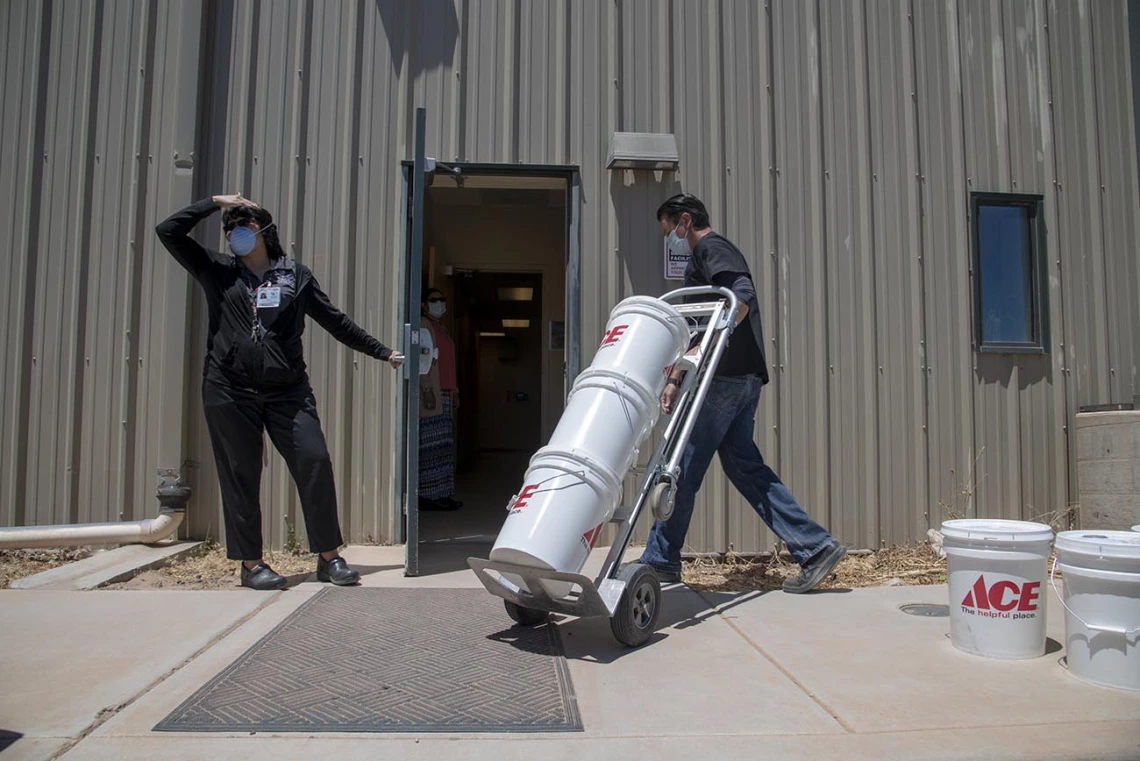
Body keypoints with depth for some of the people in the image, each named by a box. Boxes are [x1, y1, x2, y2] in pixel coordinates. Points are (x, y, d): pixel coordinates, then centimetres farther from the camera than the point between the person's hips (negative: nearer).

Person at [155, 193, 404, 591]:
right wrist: (214, 202, 8)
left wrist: (382, 351, 14)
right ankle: (251, 563, 14)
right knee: (240, 475, 3)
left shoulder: (295, 274, 11)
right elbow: (168, 231, 7)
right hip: (229, 391, 0)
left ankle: (329, 556, 3)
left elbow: (335, 321, 14)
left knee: (314, 462, -8)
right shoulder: (218, 271, 12)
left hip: (287, 390, 0)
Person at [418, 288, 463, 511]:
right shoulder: (423, 327, -3)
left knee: (445, 446, 6)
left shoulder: (443, 331, 24)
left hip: (446, 394, 9)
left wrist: (454, 391, 21)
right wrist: (427, 390, -19)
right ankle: (429, 495, -8)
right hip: (431, 394, -9)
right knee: (432, 445, -10)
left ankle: (443, 494, 9)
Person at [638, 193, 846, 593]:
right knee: (743, 464, 10)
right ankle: (815, 546, 8)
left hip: (726, 376, -10)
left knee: (682, 466, -2)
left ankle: (659, 560, 8)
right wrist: (675, 380, 21)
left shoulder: (711, 248, -4)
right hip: (744, 378, 10)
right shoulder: (700, 261, 27)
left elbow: (742, 298, -22)